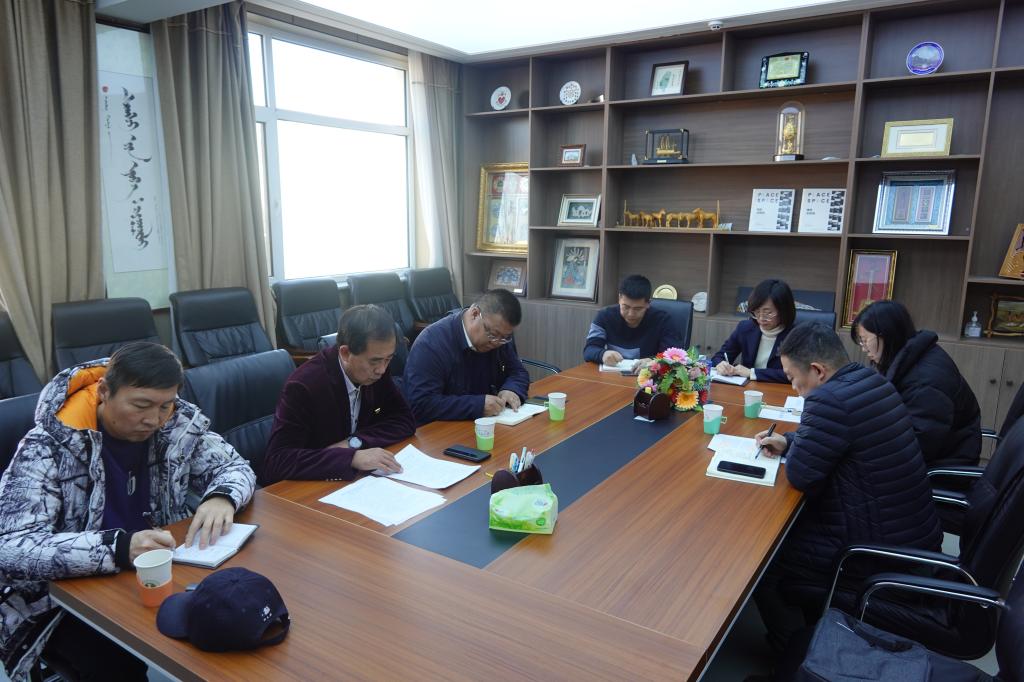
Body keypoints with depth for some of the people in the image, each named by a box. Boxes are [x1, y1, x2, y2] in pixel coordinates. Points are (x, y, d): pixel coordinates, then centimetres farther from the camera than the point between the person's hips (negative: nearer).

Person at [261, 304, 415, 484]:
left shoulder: (376, 370, -6)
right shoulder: (304, 385, -21)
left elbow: (405, 420, -2)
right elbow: (277, 461, -26)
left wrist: (355, 442, -16)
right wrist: (352, 457, -34)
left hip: (355, 480, 4)